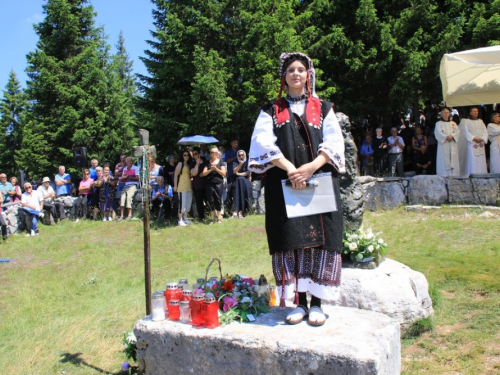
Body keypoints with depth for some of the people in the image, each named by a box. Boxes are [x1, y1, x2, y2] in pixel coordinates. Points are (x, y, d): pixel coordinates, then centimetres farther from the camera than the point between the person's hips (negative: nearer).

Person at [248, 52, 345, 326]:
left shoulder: (323, 109, 16)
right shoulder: (271, 111, 14)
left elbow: (333, 143, 2)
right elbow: (263, 142, -2)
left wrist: (311, 167, -16)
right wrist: (290, 169, -17)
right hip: (284, 185, 0)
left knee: (320, 239, -5)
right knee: (291, 240, -3)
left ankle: (316, 303, 2)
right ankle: (300, 302, 6)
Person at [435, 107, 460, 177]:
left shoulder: (453, 123, 20)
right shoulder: (438, 123, 9)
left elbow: (457, 132, 5)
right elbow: (438, 133, -7)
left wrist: (452, 136, -15)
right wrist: (446, 137, -20)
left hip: (453, 146, 4)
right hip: (443, 145, -3)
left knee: (454, 160, -2)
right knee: (444, 161, -9)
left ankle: (454, 175, -1)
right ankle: (444, 177, -11)